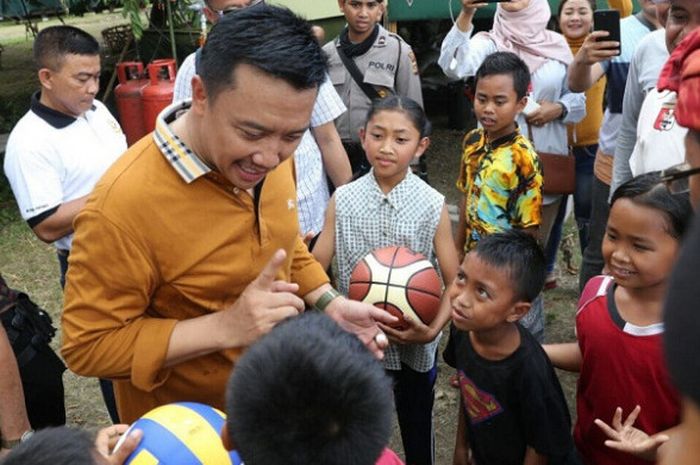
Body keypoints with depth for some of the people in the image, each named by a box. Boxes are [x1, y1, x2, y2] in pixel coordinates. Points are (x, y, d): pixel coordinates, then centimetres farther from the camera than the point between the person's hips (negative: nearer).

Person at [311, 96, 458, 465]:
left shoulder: (432, 206, -13)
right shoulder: (343, 200, -10)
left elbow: (455, 283, -10)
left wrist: (433, 330, -24)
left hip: (414, 346, -1)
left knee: (417, 431, 21)